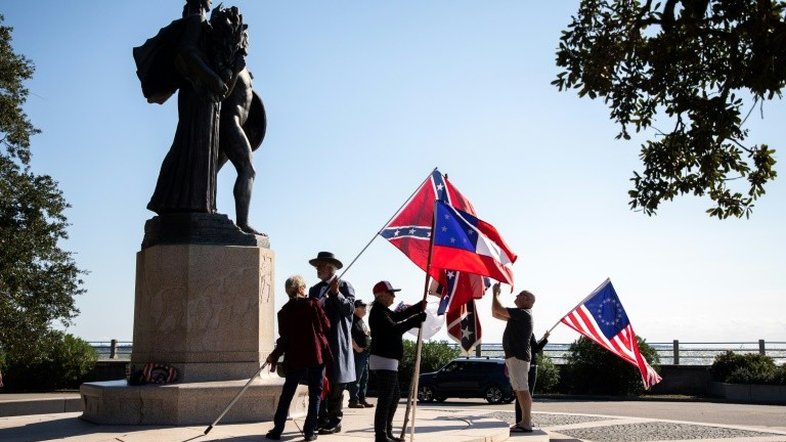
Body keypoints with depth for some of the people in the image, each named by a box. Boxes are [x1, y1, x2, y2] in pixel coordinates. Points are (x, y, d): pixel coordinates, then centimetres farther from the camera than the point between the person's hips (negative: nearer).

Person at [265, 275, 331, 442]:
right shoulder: (313, 304, -6)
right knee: (315, 394, 6)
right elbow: (326, 326, 0)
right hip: (316, 355, -2)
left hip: (294, 358, 2)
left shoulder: (284, 312, 1)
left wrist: (274, 357, 12)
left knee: (286, 394, 11)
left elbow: (284, 339, 1)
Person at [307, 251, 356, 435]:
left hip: (337, 343, -6)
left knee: (335, 385, -1)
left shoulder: (344, 286, 0)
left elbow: (350, 309, -12)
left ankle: (335, 421, 6)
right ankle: (322, 419, 17)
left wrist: (336, 293, -22)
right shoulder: (315, 289, 16)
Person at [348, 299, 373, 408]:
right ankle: (353, 400, -5)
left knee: (364, 378, 12)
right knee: (356, 378, -8)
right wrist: (357, 348, -20)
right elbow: (349, 336, -19)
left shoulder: (362, 321, 19)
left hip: (365, 352, 10)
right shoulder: (353, 319, -10)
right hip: (358, 353, -10)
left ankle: (362, 399, 18)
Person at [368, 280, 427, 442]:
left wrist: (419, 307, 17)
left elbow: (399, 315, 26)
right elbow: (395, 328, -26)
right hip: (384, 359, -11)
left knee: (394, 395, 18)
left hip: (387, 359, 11)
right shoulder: (378, 312, -16)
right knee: (385, 398, -10)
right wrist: (417, 318, -22)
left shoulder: (383, 310, 16)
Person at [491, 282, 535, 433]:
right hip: (515, 356, 10)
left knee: (522, 389, -10)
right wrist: (495, 294, 17)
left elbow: (498, 309, -17)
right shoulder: (518, 315, 20)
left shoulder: (523, 313, -12)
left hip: (518, 356, -10)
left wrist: (495, 293, -3)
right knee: (519, 390, 12)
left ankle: (526, 423, -11)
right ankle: (525, 420, 18)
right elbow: (495, 313, 25)